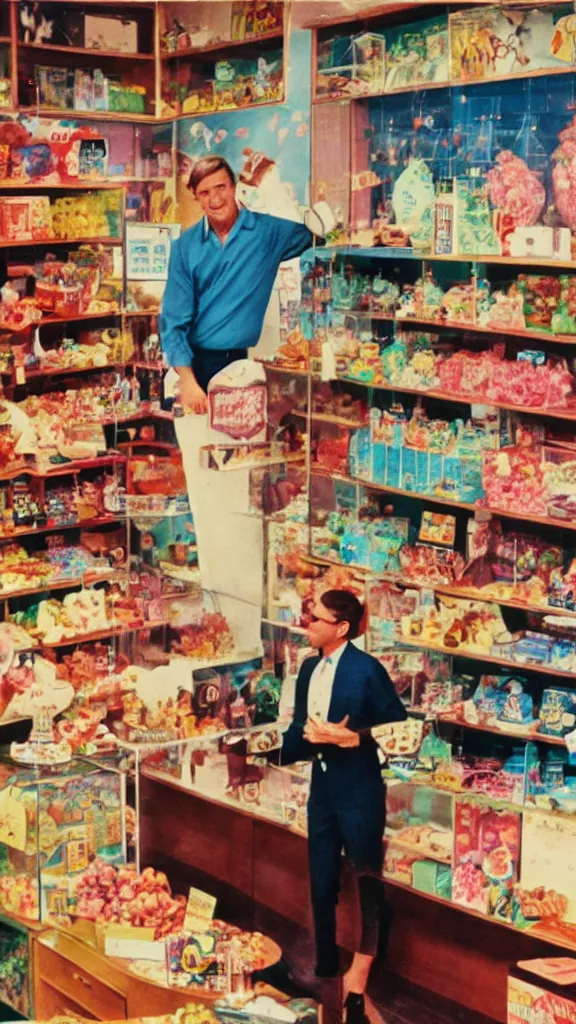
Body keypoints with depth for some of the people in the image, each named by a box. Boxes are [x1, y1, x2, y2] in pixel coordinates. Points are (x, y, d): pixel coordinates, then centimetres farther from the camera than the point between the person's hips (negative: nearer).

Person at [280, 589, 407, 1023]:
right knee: (322, 882, 13)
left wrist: (351, 737, -22)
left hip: (360, 790, -7)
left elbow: (399, 726, -15)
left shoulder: (367, 669, -14)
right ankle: (325, 970, 26)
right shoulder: (309, 669, 8)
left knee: (366, 881, 3)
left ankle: (359, 981, 13)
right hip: (323, 788, 7)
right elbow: (299, 726, 11)